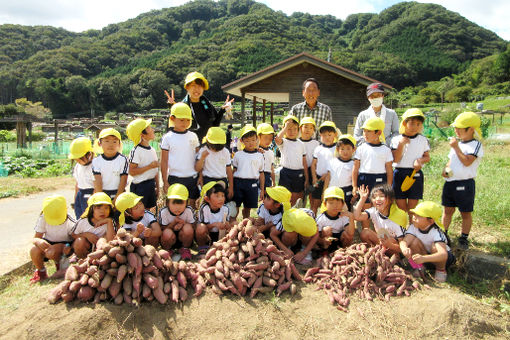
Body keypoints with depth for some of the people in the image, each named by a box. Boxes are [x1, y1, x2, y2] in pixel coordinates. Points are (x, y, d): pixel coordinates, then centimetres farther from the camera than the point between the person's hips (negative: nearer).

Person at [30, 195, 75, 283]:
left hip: (63, 244, -3)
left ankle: (59, 263, 4)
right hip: (48, 243, 3)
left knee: (51, 252, -35)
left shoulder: (69, 223, -22)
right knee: (34, 250, -28)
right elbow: (35, 238, -15)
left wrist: (69, 247, -40)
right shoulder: (43, 219, -16)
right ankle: (41, 272, 2)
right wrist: (39, 241, -40)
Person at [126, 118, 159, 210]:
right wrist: (149, 166, -21)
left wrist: (157, 186, 14)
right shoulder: (136, 151, -15)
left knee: (150, 209, 15)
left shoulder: (152, 150, 8)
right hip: (140, 186, -7)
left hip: (151, 184, 7)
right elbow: (132, 172, -20)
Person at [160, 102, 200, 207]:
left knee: (192, 203, 11)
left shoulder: (193, 136, 6)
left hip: (193, 178, 3)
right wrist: (165, 182, -3)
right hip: (175, 178, -2)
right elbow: (164, 161, -1)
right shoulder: (167, 138, -2)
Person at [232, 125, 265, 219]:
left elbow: (261, 173, 10)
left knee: (248, 208, 11)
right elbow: (234, 171, 9)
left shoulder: (259, 156, 7)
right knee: (235, 207, 3)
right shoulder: (238, 154, 6)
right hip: (238, 183, 0)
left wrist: (262, 190, 9)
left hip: (253, 184, 1)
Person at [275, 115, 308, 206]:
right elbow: (277, 139, -27)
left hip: (299, 173, 4)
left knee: (295, 199, 11)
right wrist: (286, 127, -16)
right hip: (286, 172, -4)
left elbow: (304, 162, 12)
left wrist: (306, 178, 9)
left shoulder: (301, 144, 11)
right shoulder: (283, 142, 0)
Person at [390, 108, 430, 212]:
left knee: (412, 206, 5)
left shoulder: (423, 140, 5)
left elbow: (427, 157, 9)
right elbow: (396, 159, -7)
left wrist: (420, 160, -12)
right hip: (400, 174, -1)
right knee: (401, 206, 4)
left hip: (416, 174, 1)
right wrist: (401, 144, -16)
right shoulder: (397, 139, -1)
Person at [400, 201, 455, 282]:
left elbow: (443, 254, -45)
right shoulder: (413, 227, -18)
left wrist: (424, 258, -63)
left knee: (435, 246, -34)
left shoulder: (436, 232, -32)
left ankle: (441, 270, -6)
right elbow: (404, 241, -32)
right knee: (414, 241, -26)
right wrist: (404, 248, -59)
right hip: (423, 254, 3)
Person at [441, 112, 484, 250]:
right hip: (450, 182, 6)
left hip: (465, 183, -6)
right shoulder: (457, 143, 14)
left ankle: (464, 238, 19)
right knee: (448, 210, 14)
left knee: (466, 212, 7)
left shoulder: (476, 145, -9)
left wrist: (456, 147, -18)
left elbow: (467, 162, -22)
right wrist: (445, 169, 2)